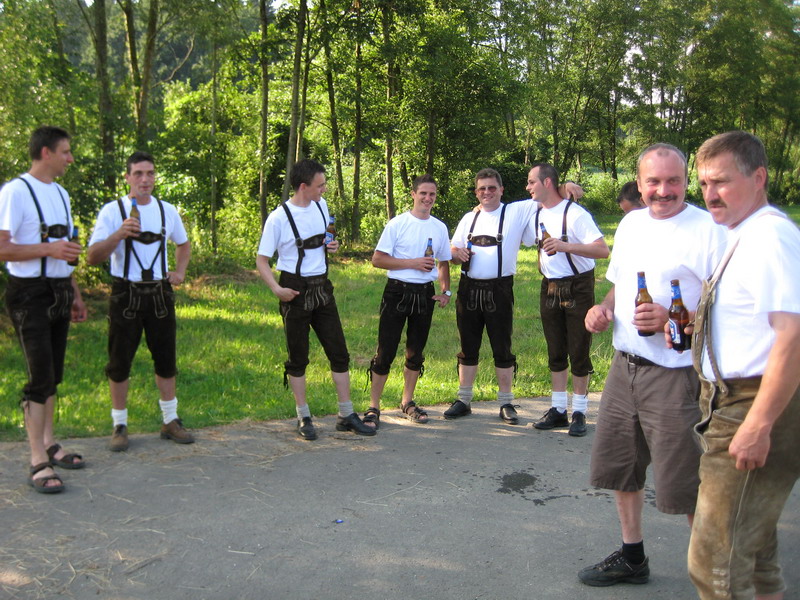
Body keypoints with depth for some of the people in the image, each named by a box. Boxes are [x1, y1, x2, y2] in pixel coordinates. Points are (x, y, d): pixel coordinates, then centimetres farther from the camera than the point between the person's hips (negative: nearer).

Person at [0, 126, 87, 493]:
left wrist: (76, 295, 20)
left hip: (59, 292, 8)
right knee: (41, 377, -9)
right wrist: (49, 248, -22)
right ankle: (38, 463, -4)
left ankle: (49, 444, 25)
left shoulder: (60, 193, 15)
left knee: (53, 375, 13)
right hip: (30, 293, -8)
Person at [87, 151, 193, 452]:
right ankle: (119, 426, 16)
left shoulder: (167, 210, 7)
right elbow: (92, 257, -14)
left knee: (166, 359, 9)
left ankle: (170, 421, 22)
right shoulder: (113, 211, -5)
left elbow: (183, 244, 26)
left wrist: (180, 272, 11)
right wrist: (118, 235, -28)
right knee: (120, 362, 4)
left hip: (159, 293, 3)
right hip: (126, 294, -3)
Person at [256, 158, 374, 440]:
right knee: (298, 358, 4)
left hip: (322, 288, 6)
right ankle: (303, 418, 17)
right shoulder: (279, 218, -12)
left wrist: (330, 246, 1)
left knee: (339, 352, 6)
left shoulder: (321, 206, 6)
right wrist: (276, 289, -24)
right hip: (296, 290, -6)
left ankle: (346, 416, 15)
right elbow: (261, 260, -9)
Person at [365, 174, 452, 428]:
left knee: (416, 352, 12)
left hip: (425, 293, 4)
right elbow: (377, 259, -9)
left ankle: (407, 402, 27)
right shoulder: (397, 224, -5)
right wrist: (413, 263, -15)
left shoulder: (440, 228, 9)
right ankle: (373, 407, 4)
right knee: (386, 351, -5)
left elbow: (443, 262, 20)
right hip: (398, 291, -4)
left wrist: (445, 290, 6)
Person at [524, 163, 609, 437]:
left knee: (578, 351, 0)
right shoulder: (536, 213, 6)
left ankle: (579, 412, 10)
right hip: (550, 288, 7)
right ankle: (558, 409, 19)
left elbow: (603, 250, -23)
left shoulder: (575, 213, -16)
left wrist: (566, 246, -31)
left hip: (578, 287, -7)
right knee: (555, 352, 11)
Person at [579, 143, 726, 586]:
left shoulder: (708, 229, -12)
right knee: (618, 466, 18)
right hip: (624, 366, 8)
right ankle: (632, 558, 37)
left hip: (675, 375, -8)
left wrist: (672, 320, -26)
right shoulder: (630, 223, 11)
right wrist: (604, 309, 3)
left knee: (683, 487, -1)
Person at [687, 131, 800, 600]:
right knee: (755, 552, 22)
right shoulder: (743, 237, 16)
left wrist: (759, 423, -28)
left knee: (716, 561, -7)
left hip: (755, 407, -11)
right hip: (733, 404, 11)